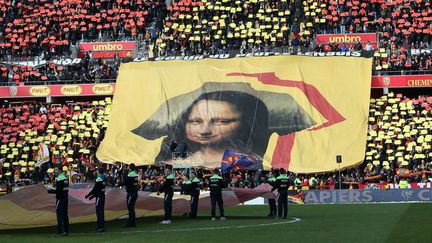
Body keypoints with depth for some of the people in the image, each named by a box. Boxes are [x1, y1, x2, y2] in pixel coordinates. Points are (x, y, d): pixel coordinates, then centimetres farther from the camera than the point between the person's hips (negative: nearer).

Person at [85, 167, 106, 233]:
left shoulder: (98, 180, -17)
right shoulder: (104, 179, 10)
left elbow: (94, 190, -16)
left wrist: (88, 195, -5)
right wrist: (92, 196, 22)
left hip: (99, 198, -9)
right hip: (103, 196, 9)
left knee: (99, 212, -5)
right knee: (101, 212, 14)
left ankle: (100, 228, -5)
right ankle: (102, 227, 18)